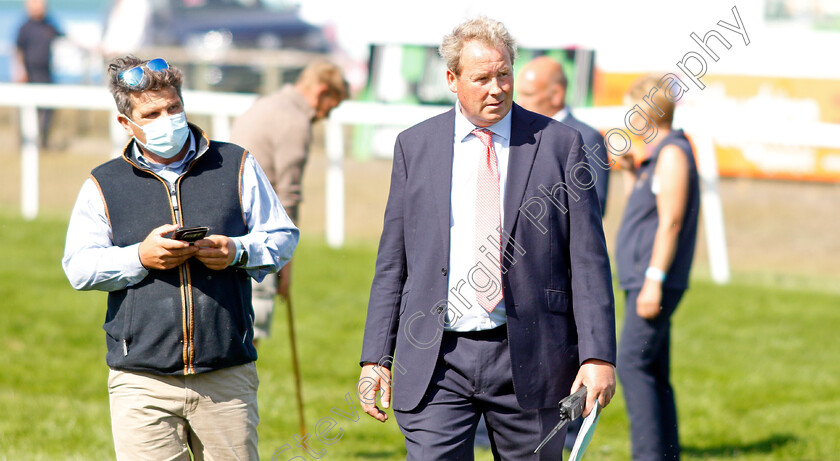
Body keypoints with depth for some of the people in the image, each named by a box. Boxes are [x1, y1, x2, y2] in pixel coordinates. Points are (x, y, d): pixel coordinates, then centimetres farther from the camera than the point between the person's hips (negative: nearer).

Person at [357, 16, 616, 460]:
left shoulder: (559, 143, 2)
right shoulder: (414, 145, 8)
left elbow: (588, 260, 0)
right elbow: (392, 262, 10)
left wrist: (597, 356, -8)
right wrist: (376, 357, 4)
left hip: (530, 359, -1)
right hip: (435, 360, 1)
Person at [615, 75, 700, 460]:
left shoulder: (673, 153, -12)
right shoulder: (656, 155, 18)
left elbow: (671, 220, -19)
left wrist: (654, 279, -23)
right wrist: (630, 171, 16)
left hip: (656, 281, -10)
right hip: (642, 280, 10)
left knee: (632, 363, -16)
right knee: (653, 374, 9)